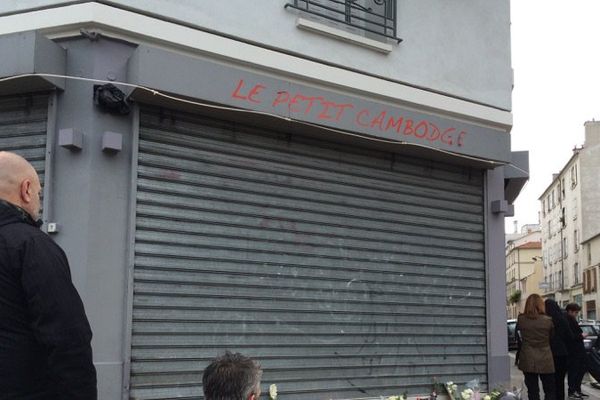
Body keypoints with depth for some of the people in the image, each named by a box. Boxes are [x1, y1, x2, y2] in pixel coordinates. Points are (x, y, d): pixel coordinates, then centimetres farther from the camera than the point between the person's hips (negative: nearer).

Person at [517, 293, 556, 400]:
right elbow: (553, 337, 5)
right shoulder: (548, 320, -8)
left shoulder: (521, 319, -6)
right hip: (545, 360, -1)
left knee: (532, 391, 7)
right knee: (550, 391, 8)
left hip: (527, 360, 1)